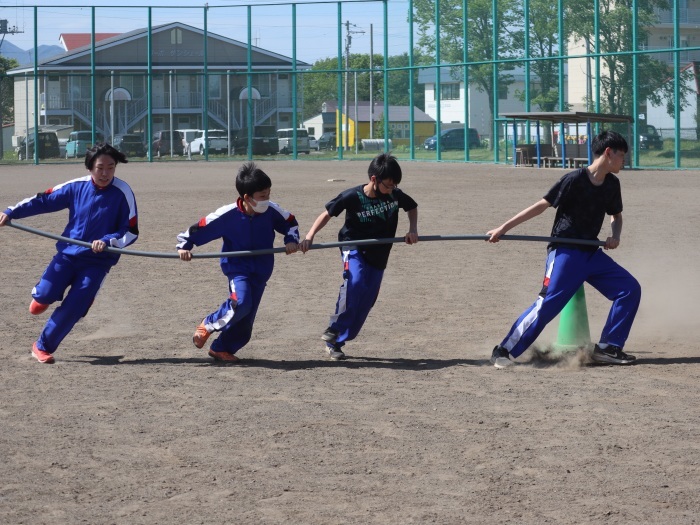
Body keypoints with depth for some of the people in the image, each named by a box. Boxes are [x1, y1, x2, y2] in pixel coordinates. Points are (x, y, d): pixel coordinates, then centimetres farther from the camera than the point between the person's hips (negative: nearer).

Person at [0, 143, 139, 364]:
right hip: (68, 252, 2)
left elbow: (131, 232, -6)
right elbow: (44, 201, 2)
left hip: (98, 261, -2)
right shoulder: (77, 187, -4)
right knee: (46, 295, -13)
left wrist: (107, 242, -23)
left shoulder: (123, 194, -10)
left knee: (72, 308, -9)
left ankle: (43, 347, 12)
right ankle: (40, 294, 27)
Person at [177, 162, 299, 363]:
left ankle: (221, 348, 22)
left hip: (261, 269, 4)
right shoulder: (227, 215, -20)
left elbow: (290, 222, 9)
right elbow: (199, 228, -9)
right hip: (237, 265, -4)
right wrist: (184, 245, -14)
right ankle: (209, 324, -3)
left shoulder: (271, 210, -10)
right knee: (240, 302, -29)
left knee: (246, 316, 3)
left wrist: (291, 241, -6)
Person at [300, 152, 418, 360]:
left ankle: (336, 341, 11)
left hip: (378, 255, 4)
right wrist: (310, 236, -20)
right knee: (355, 282, -33)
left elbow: (412, 207, 14)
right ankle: (335, 328, -18)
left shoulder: (395, 195, -7)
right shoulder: (352, 197, -17)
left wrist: (413, 229, -1)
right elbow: (327, 213, -8)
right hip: (354, 248, -4)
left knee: (366, 301, 0)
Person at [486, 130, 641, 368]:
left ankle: (608, 348, 4)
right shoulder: (575, 180, -15)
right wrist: (504, 228, -12)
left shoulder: (612, 184, 7)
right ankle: (504, 351, -7)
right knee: (547, 304, -16)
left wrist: (615, 236, -1)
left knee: (630, 289, -1)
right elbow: (542, 205, -12)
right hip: (565, 253, -7)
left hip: (592, 254, 7)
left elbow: (616, 215, 22)